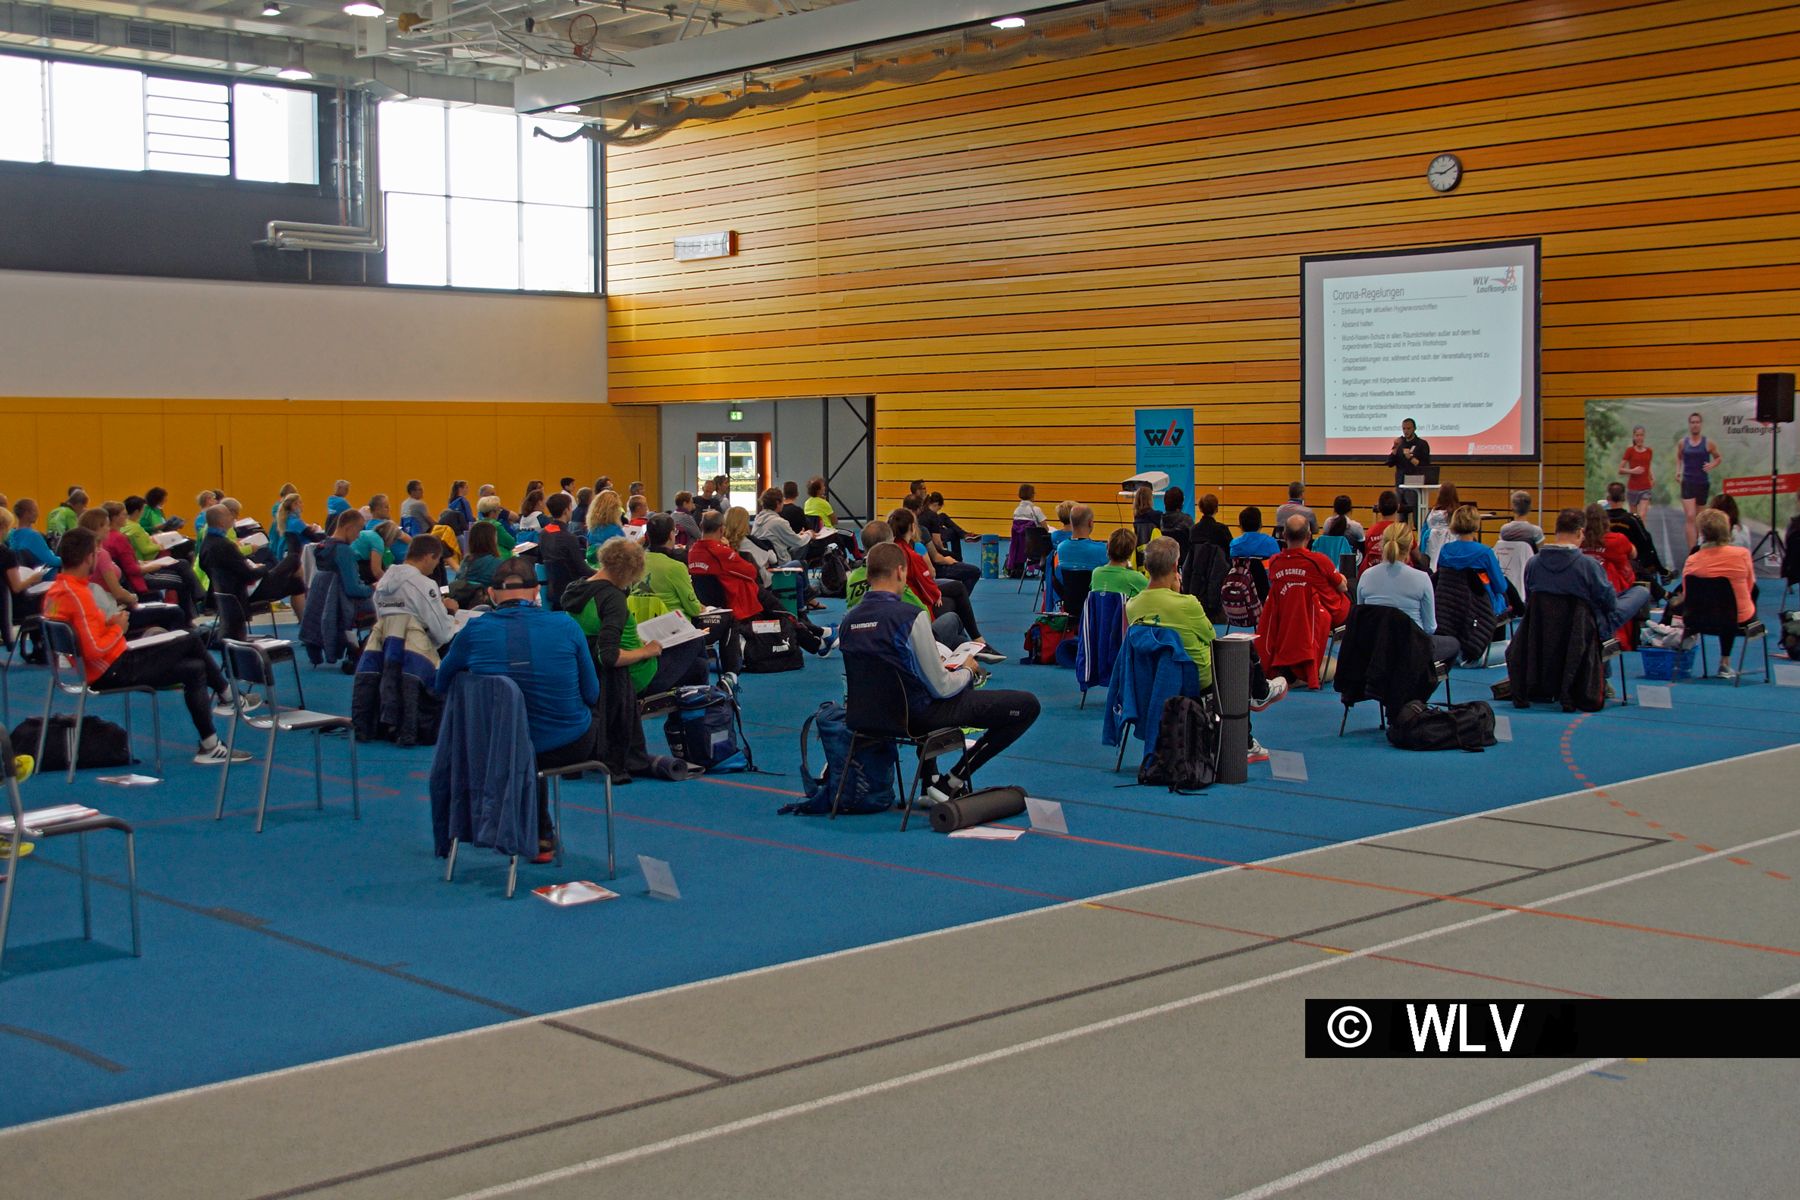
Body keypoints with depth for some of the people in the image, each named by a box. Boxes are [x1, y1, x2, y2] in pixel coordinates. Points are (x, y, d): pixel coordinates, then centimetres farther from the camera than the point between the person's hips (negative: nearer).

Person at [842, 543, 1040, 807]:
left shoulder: (849, 620, -3)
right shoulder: (910, 617, -22)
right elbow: (941, 688, -18)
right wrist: (967, 672, 4)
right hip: (920, 713, -7)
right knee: (1028, 705, -4)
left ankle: (932, 782, 29)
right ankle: (953, 780, 0)